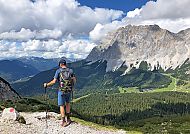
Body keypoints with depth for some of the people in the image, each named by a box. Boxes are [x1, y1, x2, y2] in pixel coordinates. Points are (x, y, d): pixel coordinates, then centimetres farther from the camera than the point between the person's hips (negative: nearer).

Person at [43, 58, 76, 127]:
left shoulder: (58, 71, -7)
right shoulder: (70, 71, 1)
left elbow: (54, 81, -11)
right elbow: (74, 80, 2)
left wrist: (46, 85, 3)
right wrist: (72, 84, 25)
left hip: (61, 91, -3)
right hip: (69, 90, 3)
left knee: (61, 106, 6)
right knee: (67, 103, 25)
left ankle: (64, 122, 5)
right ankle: (68, 119, 25)